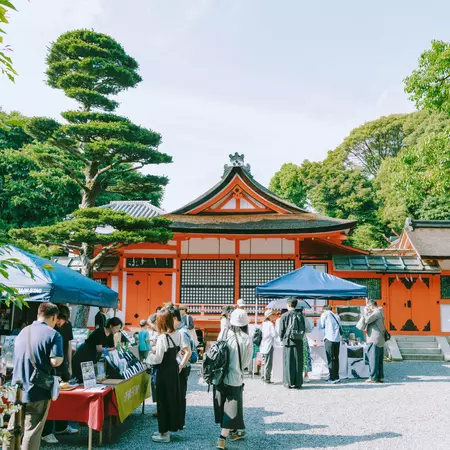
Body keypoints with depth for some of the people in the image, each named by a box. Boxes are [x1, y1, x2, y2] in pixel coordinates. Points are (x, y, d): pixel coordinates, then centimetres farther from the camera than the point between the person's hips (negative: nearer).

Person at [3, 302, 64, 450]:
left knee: (12, 429, 17)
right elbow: (56, 361, -20)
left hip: (17, 389, 6)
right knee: (32, 431, 2)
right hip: (37, 392, -6)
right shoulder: (53, 334, -11)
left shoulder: (22, 332, 10)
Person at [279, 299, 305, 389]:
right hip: (298, 342, 3)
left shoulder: (284, 316, -7)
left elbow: (281, 330, -4)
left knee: (288, 363, 4)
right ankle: (297, 383, 12)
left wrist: (282, 339, 12)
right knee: (298, 363, 8)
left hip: (288, 342, -2)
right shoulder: (300, 316, 1)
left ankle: (289, 383, 6)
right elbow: (303, 329, 4)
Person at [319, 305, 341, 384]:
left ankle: (332, 378, -3)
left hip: (329, 339, -5)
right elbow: (339, 326, 16)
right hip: (337, 339, 5)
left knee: (330, 359, -2)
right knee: (336, 358, 12)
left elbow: (321, 326, 4)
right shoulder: (336, 316, 16)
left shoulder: (325, 314, 2)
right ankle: (336, 377, 15)